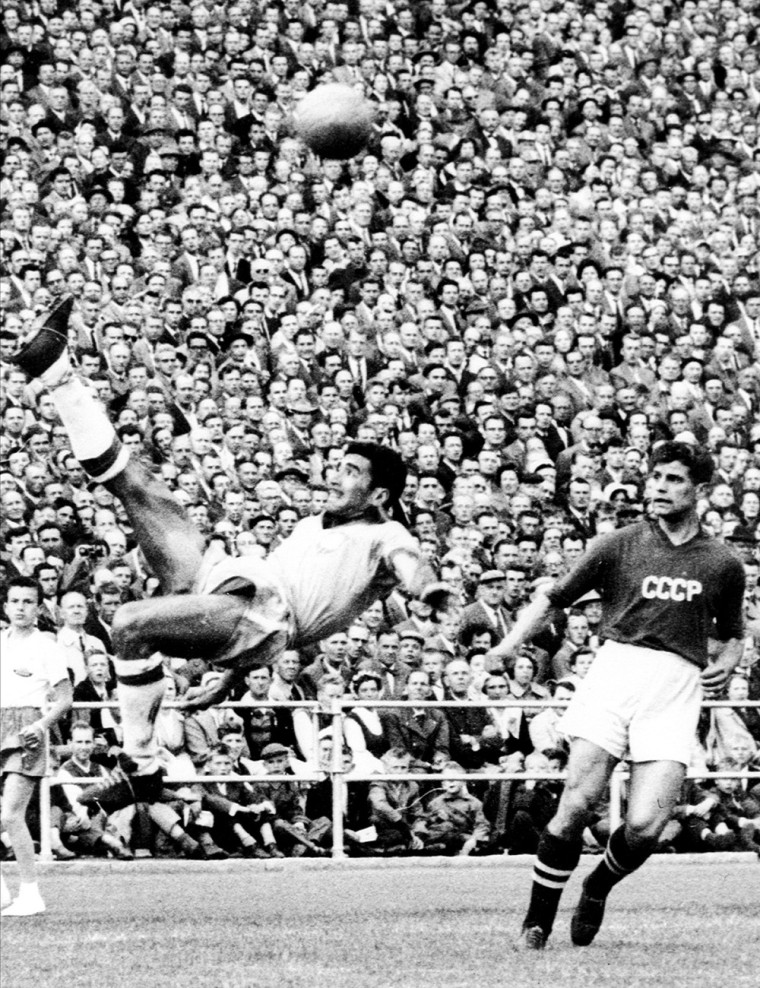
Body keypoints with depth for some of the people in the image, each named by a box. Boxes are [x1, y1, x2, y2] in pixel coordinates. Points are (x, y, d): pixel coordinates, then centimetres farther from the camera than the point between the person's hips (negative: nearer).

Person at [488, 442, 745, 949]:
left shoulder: (724, 565, 13)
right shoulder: (619, 545, 9)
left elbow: (733, 634, 26)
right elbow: (553, 598, 14)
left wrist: (724, 665, 3)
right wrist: (511, 643, -1)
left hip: (677, 689, 1)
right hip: (616, 669, -1)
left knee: (645, 824, -13)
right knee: (577, 803, -14)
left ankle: (598, 887, 20)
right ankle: (537, 923, 0)